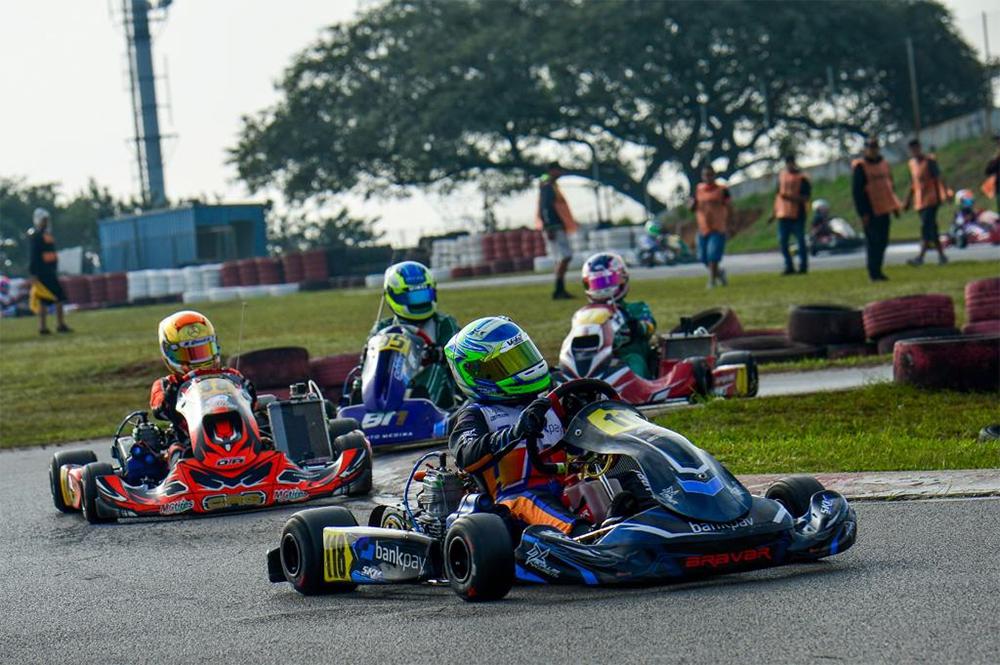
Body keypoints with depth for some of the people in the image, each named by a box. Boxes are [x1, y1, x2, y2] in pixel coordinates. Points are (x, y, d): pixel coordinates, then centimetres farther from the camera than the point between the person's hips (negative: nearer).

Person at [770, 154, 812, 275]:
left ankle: (803, 266, 6)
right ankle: (789, 267, 13)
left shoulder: (802, 178, -6)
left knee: (800, 242, -2)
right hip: (783, 215, 6)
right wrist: (774, 213, 19)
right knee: (782, 242, 4)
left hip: (797, 215, -6)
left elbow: (805, 198, -12)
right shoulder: (782, 175, 13)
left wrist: (790, 197, -25)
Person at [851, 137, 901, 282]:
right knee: (874, 242, -7)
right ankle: (874, 273, -3)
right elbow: (856, 191, -11)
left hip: (884, 210, 7)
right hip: (870, 212, -7)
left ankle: (877, 271, 19)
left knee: (882, 242, 10)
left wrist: (895, 205, 19)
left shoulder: (884, 164, 14)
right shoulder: (860, 167, -8)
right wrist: (863, 213, -16)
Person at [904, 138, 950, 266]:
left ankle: (920, 256, -25)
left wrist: (944, 194, -22)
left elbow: (938, 179, -12)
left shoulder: (930, 161, -5)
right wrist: (908, 200, 22)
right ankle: (941, 255, 15)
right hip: (919, 202, 7)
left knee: (926, 227, -15)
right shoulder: (912, 163, 14)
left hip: (931, 199, -7)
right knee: (931, 228, 9)